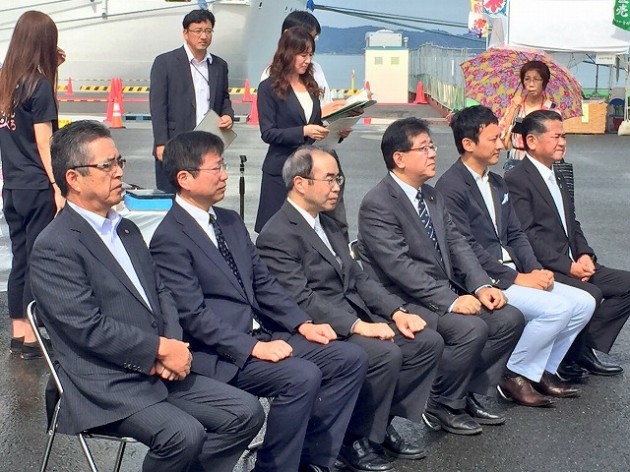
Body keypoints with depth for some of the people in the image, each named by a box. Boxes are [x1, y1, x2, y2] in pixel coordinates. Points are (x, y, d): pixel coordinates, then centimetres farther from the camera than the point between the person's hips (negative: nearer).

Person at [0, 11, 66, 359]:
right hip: (37, 188, -7)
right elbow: (43, 143, -14)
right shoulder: (39, 85, -12)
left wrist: (51, 68, 12)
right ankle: (30, 340, 5)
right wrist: (58, 187, -12)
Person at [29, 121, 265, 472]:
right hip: (107, 387, -8)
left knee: (247, 413, -3)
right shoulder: (54, 248, -12)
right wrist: (162, 348, -14)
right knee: (185, 434, -28)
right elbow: (89, 328, -18)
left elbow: (160, 292, 16)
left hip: (159, 373, 8)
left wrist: (174, 345, -3)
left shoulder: (127, 229, 16)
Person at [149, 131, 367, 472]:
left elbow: (264, 283, 16)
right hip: (220, 352, -9)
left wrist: (302, 324, 3)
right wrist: (253, 347, -23)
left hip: (261, 334, 9)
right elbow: (193, 315, -19)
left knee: (350, 359, -3)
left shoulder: (230, 221, 14)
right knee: (302, 376, -28)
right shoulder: (169, 239, -12)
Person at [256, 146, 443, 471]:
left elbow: (358, 279, 15)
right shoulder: (276, 236, -13)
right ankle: (356, 438, -7)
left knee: (428, 341, -6)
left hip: (355, 317, 9)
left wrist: (397, 311, -1)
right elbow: (302, 300, -22)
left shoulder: (327, 224, 17)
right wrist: (358, 325, -28)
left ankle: (382, 421, 7)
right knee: (385, 355, -29)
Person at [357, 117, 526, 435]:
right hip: (405, 301, -9)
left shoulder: (431, 196, 13)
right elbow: (400, 266, -23)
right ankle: (442, 406, -5)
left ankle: (466, 393, 8)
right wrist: (450, 301, -27)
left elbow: (456, 244, 9)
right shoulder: (377, 205, -16)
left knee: (510, 318, -5)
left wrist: (482, 286, -7)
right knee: (472, 329, -27)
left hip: (446, 292, 9)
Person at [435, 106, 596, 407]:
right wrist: (516, 278, -17)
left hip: (514, 274, 9)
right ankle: (513, 376, -6)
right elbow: (466, 248, -18)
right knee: (556, 308, -24)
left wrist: (535, 270, -3)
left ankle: (541, 370, 11)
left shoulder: (496, 183, 17)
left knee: (583, 302, -1)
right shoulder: (450, 187, -12)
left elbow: (515, 235, 16)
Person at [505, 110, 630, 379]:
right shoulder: (516, 180, -10)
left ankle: (588, 348, 2)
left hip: (572, 264, 9)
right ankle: (569, 358, -7)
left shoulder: (558, 180, 22)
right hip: (542, 269, -9)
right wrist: (568, 266, -20)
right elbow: (527, 236, -17)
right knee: (590, 294, -29)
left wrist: (585, 255, 0)